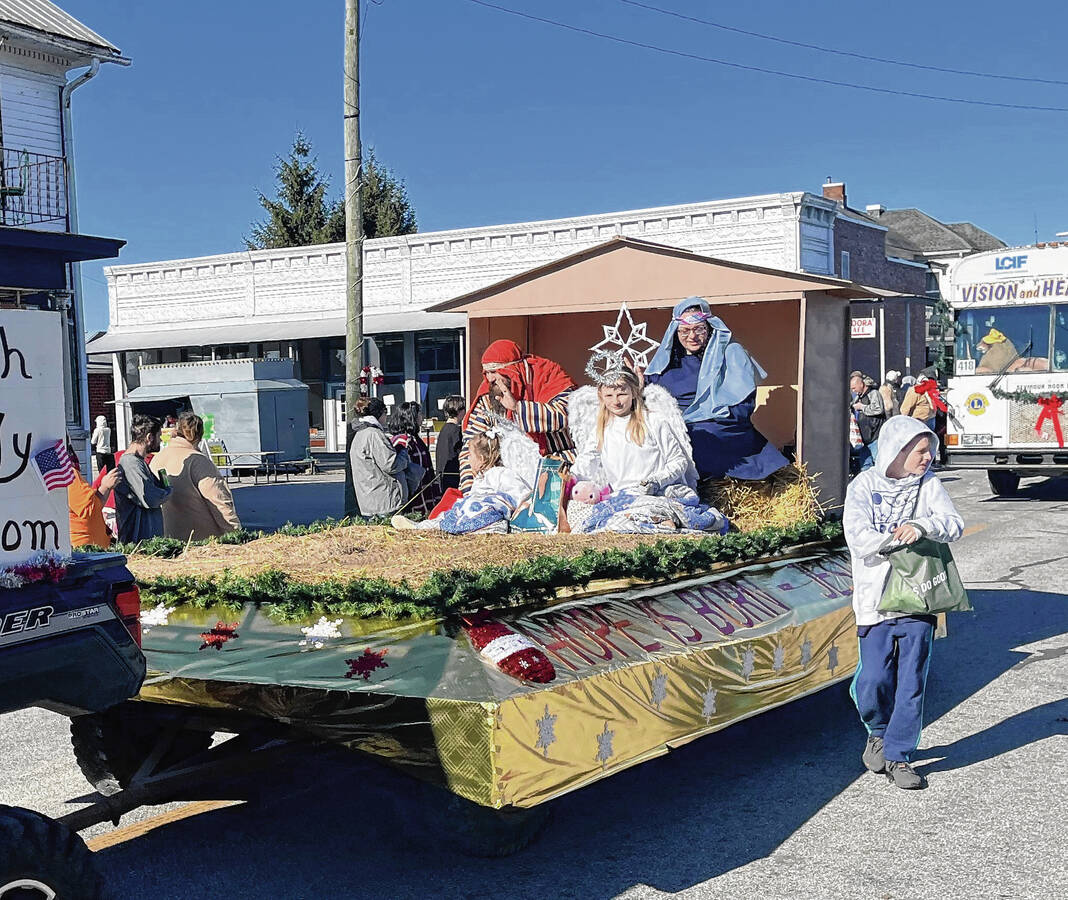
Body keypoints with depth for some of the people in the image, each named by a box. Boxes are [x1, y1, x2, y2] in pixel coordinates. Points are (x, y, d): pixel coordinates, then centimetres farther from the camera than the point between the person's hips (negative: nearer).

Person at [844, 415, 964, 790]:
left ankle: (899, 756, 15)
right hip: (876, 600, -2)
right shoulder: (864, 486, -2)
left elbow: (955, 524, -7)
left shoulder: (929, 484, 5)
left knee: (912, 684, 2)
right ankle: (878, 731, 28)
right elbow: (859, 538, -14)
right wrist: (900, 537, -15)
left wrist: (923, 526, -24)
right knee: (874, 680, -3)